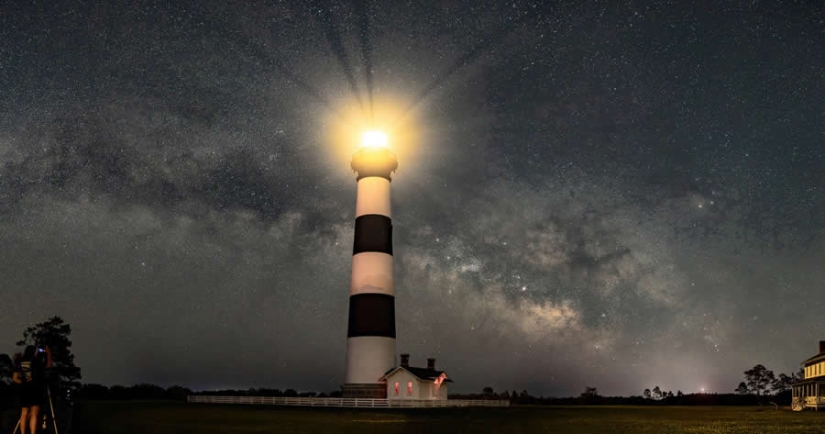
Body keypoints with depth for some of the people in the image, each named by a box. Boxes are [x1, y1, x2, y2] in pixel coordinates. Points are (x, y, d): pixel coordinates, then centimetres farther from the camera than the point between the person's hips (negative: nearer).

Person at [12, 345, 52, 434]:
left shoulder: (19, 362, 6)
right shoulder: (36, 361, -6)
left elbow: (15, 378, 9)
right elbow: (49, 365, 12)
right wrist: (48, 352, 18)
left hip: (24, 390, 4)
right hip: (35, 390, -4)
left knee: (24, 414, 10)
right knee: (34, 414, -5)